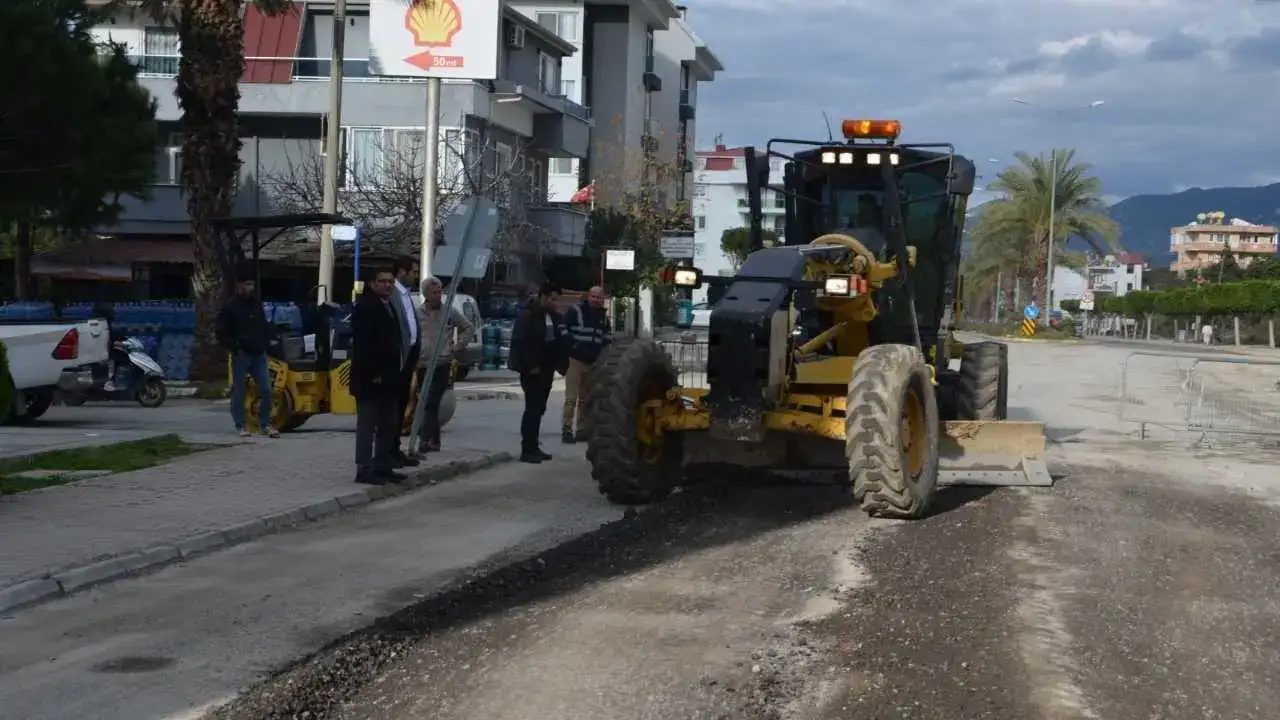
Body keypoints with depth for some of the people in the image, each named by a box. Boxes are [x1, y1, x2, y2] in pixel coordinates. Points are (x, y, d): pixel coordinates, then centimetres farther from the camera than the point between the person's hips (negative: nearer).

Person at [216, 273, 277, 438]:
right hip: (241, 355, -4)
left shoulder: (258, 305, 14)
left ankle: (265, 424, 6)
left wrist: (266, 343, 11)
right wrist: (234, 347, -13)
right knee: (239, 392, 1)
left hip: (258, 355, 4)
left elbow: (265, 327, 26)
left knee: (266, 390, -2)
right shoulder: (230, 307, -2)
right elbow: (222, 333, -4)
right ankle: (240, 426, 9)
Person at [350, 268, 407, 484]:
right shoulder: (365, 305, -12)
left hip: (388, 377, 10)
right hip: (371, 378, -10)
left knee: (388, 425, 13)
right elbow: (362, 343, -19)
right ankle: (364, 469, -4)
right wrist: (373, 373, -22)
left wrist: (397, 372, 14)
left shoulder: (389, 305, 18)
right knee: (367, 424, -6)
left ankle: (383, 466, 21)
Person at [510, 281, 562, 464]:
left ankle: (533, 447, 18)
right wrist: (531, 366, -18)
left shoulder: (552, 317, 12)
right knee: (533, 408, -7)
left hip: (546, 370, 8)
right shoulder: (527, 316, -12)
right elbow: (519, 341, -18)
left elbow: (556, 341, 15)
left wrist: (554, 365, 3)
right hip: (532, 371, -8)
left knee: (538, 409, 11)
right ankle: (527, 450, -4)